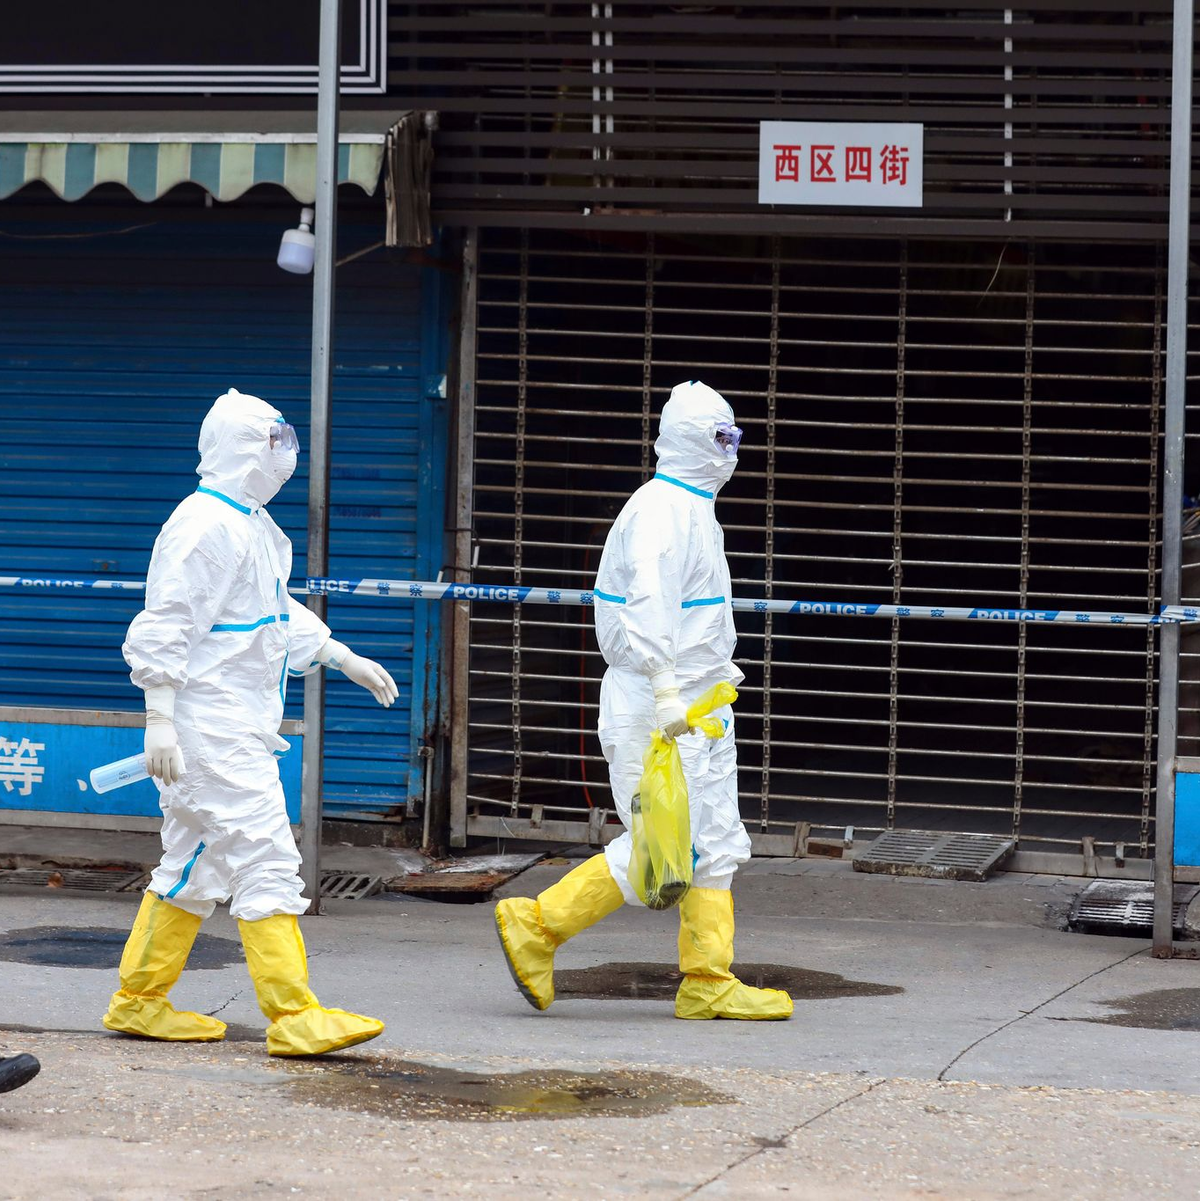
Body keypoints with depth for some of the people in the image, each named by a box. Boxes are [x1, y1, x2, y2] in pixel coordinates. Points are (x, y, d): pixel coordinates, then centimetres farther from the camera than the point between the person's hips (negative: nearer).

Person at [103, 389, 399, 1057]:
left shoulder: (253, 525, 16)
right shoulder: (205, 525, -16)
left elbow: (282, 616, 29)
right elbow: (164, 627, -19)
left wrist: (345, 659, 24)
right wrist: (159, 719, -23)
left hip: (243, 724, 10)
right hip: (211, 727, -10)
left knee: (196, 867, 15)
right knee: (266, 860, -11)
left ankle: (141, 1002, 22)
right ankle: (295, 1017, -10)